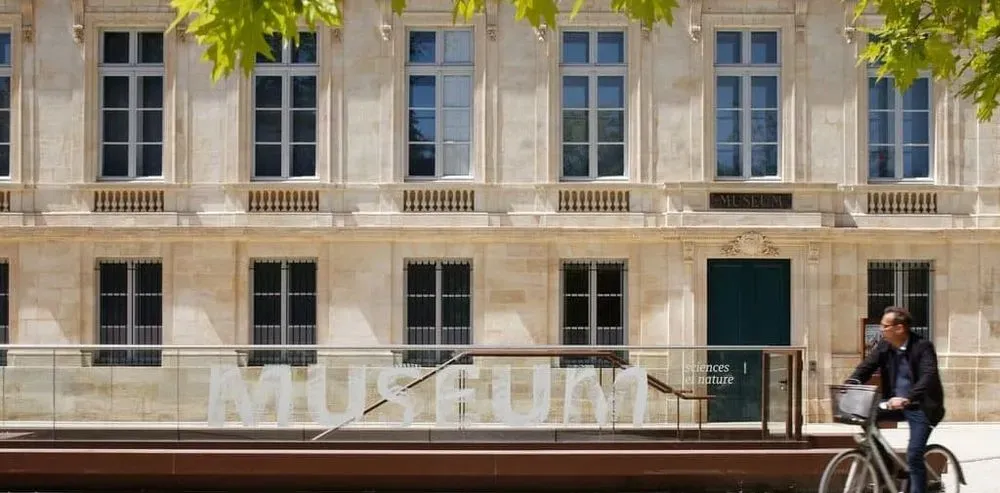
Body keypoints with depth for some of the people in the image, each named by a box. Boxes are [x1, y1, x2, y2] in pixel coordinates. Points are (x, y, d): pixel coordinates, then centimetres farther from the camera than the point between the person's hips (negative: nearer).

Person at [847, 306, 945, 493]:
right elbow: (866, 367, -6)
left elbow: (928, 377, -30)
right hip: (895, 404, 6)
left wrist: (907, 398, -45)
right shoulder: (884, 346, 0)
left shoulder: (923, 346, -17)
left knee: (914, 456, -13)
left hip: (921, 407, -6)